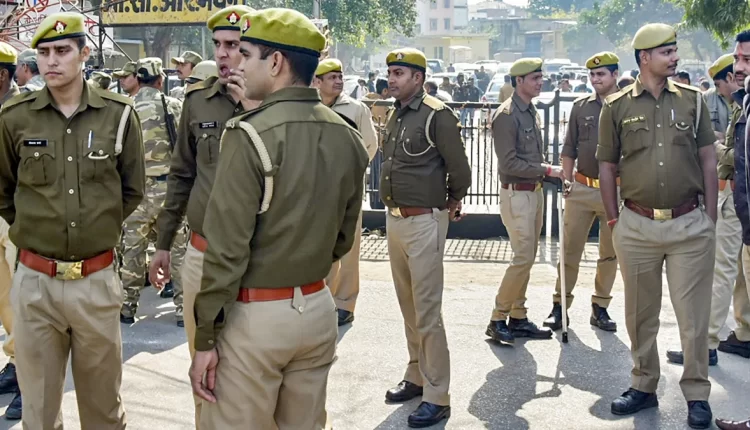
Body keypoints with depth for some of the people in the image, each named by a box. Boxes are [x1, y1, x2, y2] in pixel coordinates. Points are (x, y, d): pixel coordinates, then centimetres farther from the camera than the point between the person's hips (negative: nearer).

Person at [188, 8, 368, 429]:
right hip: (318, 309, 7)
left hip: (256, 315, -7)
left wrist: (205, 338, -11)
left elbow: (227, 247, -17)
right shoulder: (348, 137, 3)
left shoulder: (251, 135, -16)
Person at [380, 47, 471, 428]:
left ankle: (437, 397, 2)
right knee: (408, 307, 17)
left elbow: (460, 169, -9)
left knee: (427, 311, -5)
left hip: (424, 222, -8)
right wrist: (394, 210, 16)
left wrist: (451, 204, 4)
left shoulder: (437, 115, -13)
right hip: (394, 219, 8)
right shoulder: (395, 116, 10)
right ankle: (416, 377, 29)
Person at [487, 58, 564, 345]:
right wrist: (547, 170, -17)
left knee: (527, 258, 11)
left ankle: (518, 318, 19)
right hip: (517, 194, -9)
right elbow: (509, 163, -19)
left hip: (535, 192, 9)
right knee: (523, 258, -10)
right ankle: (497, 320, 0)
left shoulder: (531, 111, 13)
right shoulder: (506, 115, -15)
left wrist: (549, 172, 5)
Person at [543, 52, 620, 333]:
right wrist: (567, 181, 1)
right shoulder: (581, 107, 7)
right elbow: (569, 149, 11)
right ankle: (560, 306, 11)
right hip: (582, 189, 1)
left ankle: (600, 308, 20)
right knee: (570, 250, 3)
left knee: (610, 254, 8)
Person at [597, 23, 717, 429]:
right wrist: (613, 220, 3)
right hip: (637, 226, 0)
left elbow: (708, 161, 7)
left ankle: (697, 395, 16)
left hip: (690, 225, 0)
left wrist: (710, 218, 2)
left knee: (693, 315, 4)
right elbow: (607, 167, 6)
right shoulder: (616, 106, 1)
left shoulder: (692, 99, 4)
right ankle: (644, 386, 27)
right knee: (640, 315, 11)